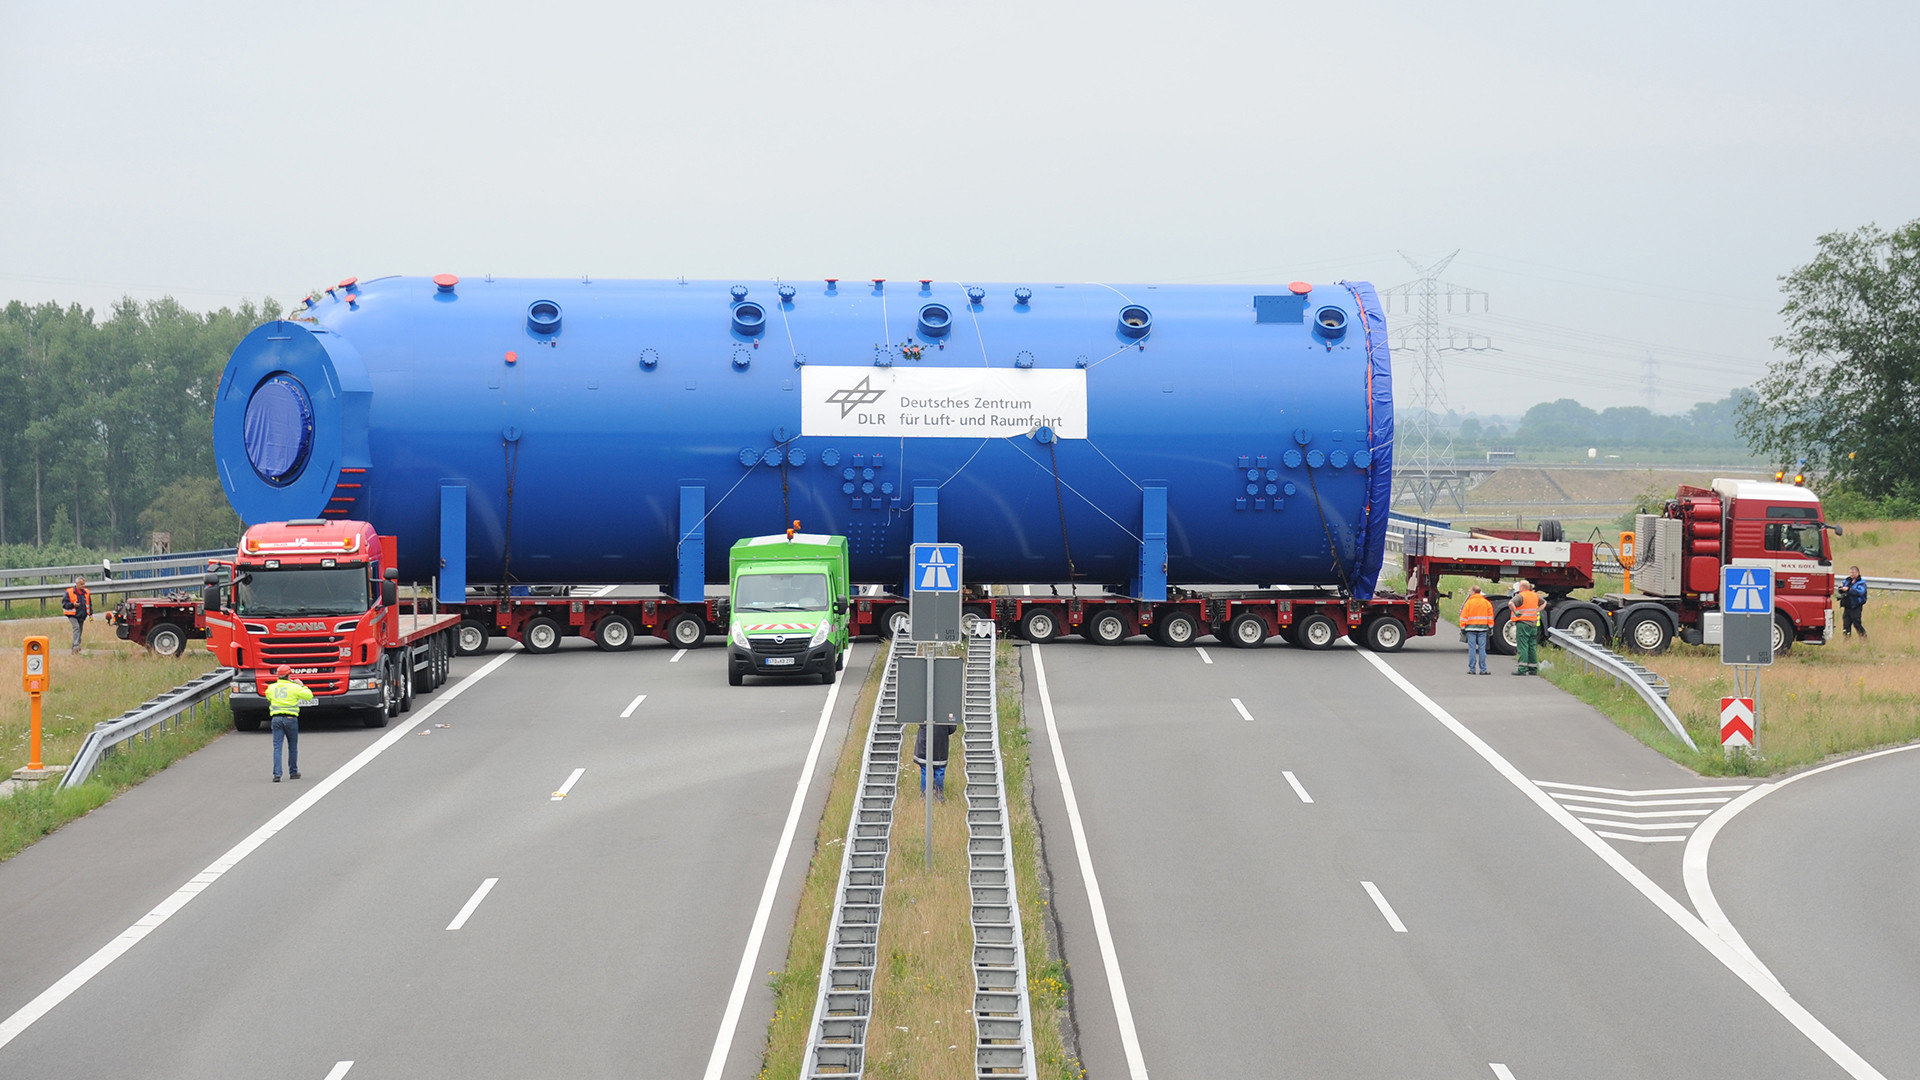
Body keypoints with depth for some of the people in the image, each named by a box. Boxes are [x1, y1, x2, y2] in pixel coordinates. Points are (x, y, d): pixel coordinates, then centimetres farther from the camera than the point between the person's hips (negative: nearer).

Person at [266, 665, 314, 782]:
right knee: (292, 747, 14)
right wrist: (302, 685, 15)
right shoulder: (294, 688, -4)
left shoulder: (272, 688, 7)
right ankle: (293, 772, 22)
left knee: (277, 747, -1)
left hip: (276, 719, 2)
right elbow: (309, 696, 1)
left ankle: (277, 774, -12)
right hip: (290, 718, -2)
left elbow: (268, 696, 28)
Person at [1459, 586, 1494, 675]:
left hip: (1471, 627, -2)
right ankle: (1483, 669, 0)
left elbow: (1464, 616, -2)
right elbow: (1490, 616, 8)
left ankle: (1472, 669, 0)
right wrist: (1490, 627, 12)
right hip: (1482, 628, 2)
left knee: (1472, 648, 1)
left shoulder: (1469, 602, -2)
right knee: (1482, 649, 3)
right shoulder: (1486, 602, 6)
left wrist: (1462, 627, 4)